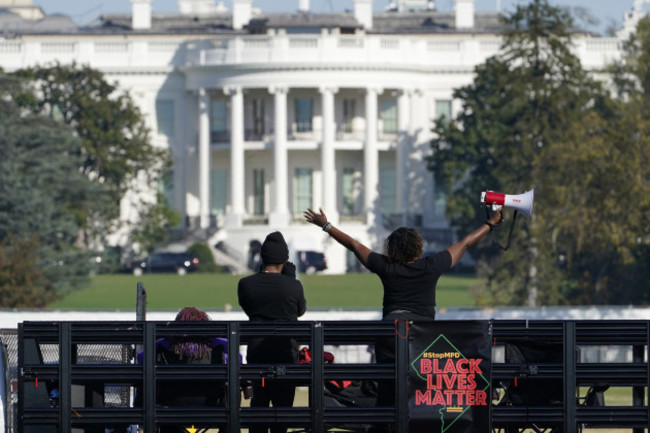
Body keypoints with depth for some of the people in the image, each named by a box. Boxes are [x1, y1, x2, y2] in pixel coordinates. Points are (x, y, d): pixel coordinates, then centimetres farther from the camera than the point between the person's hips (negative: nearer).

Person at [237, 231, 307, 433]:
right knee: (283, 402, 3)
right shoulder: (293, 286, -11)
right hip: (286, 351, -2)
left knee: (258, 400, 11)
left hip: (256, 351, 2)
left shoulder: (245, 284, -6)